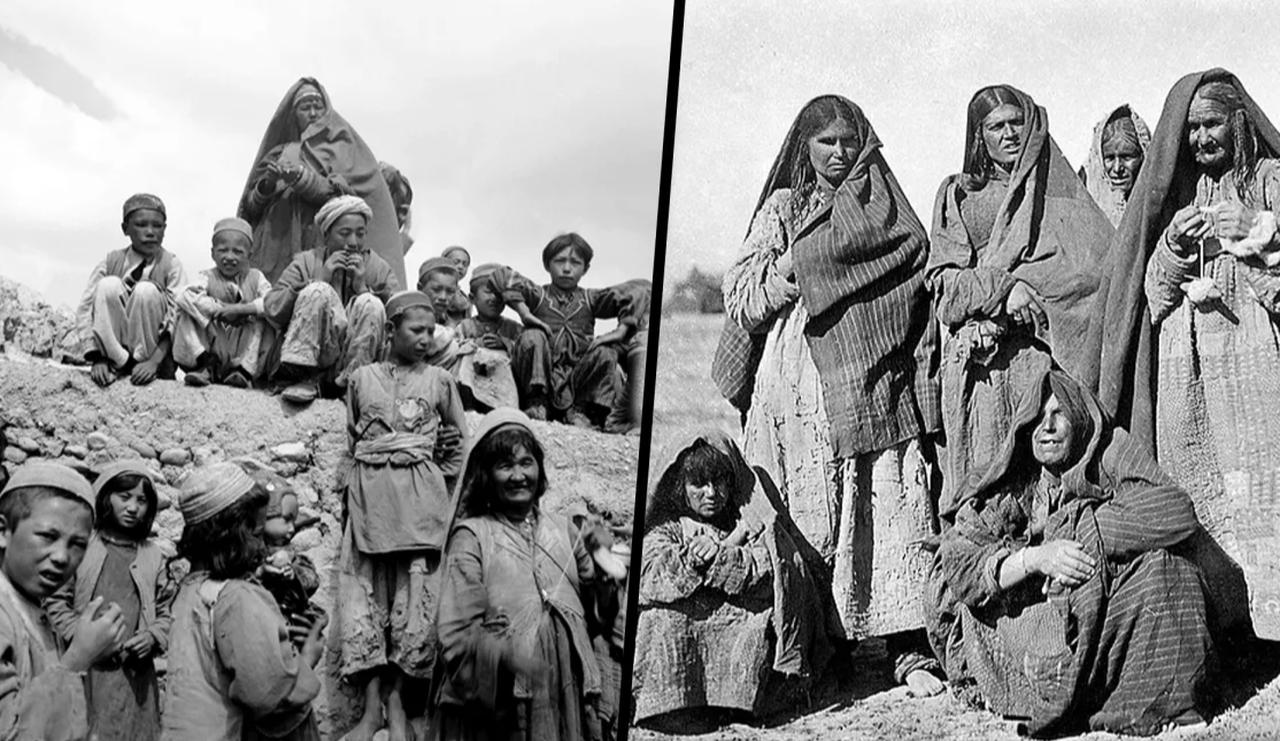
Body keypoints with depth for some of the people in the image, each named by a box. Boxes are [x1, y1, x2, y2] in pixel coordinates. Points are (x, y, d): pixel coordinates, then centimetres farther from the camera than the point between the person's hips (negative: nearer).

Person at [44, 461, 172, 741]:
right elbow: (55, 601, -1)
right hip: (83, 670, -3)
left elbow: (167, 611, 14)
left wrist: (153, 636, -4)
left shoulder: (155, 556, 11)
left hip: (135, 674, 3)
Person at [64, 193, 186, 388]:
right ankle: (120, 363, -22)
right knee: (109, 284, -21)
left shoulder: (171, 265, -4)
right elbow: (86, 309, -7)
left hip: (152, 350, -1)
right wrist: (98, 358, -23)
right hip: (112, 347, 1)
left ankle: (139, 365, -18)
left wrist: (154, 361, -28)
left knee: (146, 290, -25)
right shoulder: (111, 262, 0)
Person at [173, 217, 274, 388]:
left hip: (243, 352, 1)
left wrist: (243, 309, -28)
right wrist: (221, 310, -26)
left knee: (264, 322, -22)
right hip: (211, 350, 0)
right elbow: (186, 297, -21)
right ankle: (205, 365, -17)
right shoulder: (207, 278, 3)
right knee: (185, 315, -17)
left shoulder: (255, 278, 6)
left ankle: (245, 369, -21)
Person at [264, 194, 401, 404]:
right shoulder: (306, 262, 9)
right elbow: (272, 310, -6)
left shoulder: (379, 269, 11)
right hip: (309, 355, -1)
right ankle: (301, 375, -28)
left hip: (358, 361, 1)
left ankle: (349, 382, -26)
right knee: (319, 292, -22)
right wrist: (318, 280, -12)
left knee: (371, 304, -23)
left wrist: (363, 288, -12)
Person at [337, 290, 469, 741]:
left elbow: (459, 441, 15)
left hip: (420, 490, -1)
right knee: (363, 589, -5)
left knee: (415, 593, -7)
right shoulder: (362, 379, 11)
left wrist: (438, 481, 7)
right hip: (368, 489, 1)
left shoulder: (439, 381, 8)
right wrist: (367, 477, 10)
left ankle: (394, 698, 1)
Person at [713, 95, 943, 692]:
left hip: (877, 378, 0)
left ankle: (908, 647, -8)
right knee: (812, 509, -3)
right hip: (802, 380, 0)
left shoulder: (886, 209, 17)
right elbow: (739, 291, 8)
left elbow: (920, 285, 11)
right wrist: (787, 272, -11)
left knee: (897, 502, -9)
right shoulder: (781, 208, 17)